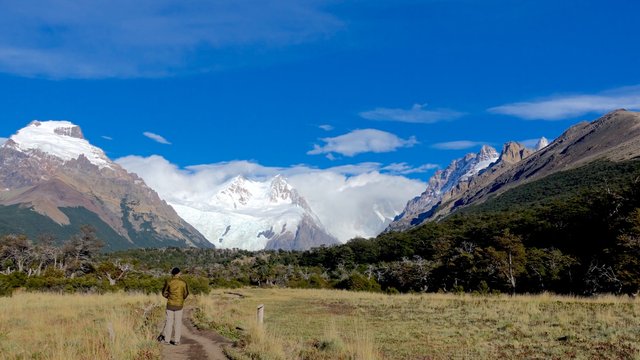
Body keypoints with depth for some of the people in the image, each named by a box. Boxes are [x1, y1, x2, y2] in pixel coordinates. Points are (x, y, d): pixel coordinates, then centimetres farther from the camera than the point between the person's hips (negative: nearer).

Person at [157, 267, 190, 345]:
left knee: (169, 321, 8)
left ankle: (166, 339, 9)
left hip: (170, 304, 0)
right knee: (178, 322, 6)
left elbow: (164, 293, 2)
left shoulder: (168, 282, -5)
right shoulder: (183, 282, -5)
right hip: (179, 305, 0)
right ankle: (176, 340, 6)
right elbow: (186, 294, 3)